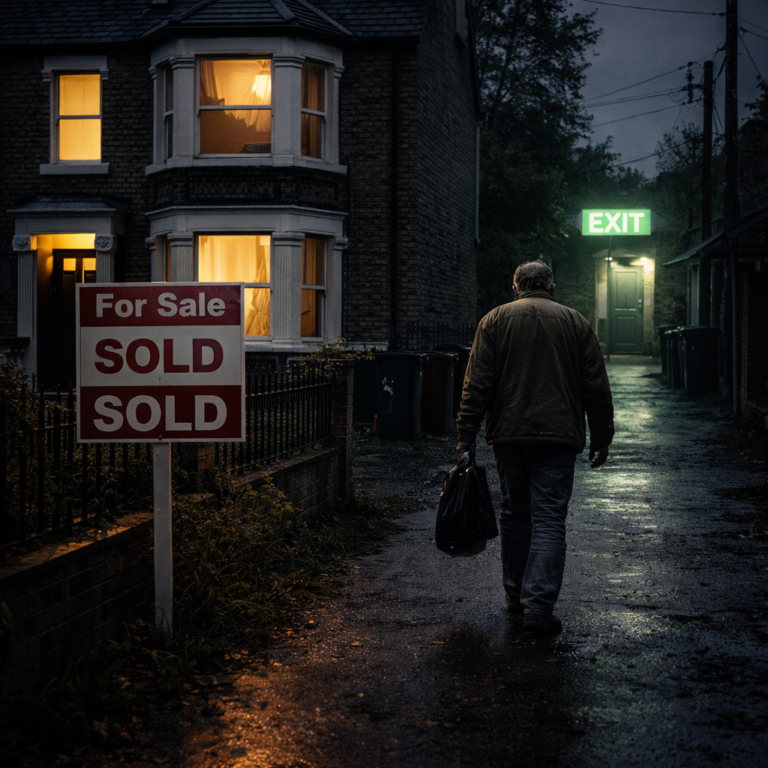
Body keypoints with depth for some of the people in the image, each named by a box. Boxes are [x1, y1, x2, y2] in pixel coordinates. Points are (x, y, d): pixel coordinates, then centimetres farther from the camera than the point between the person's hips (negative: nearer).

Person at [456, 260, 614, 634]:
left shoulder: (495, 320, 5)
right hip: (558, 436, -1)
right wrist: (601, 439, 13)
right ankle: (538, 606, -10)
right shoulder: (576, 323, 6)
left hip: (509, 435, 1)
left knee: (514, 515, 15)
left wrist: (466, 435, 1)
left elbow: (477, 383, -2)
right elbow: (596, 388, 6)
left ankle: (516, 594, 25)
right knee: (549, 520, -2)